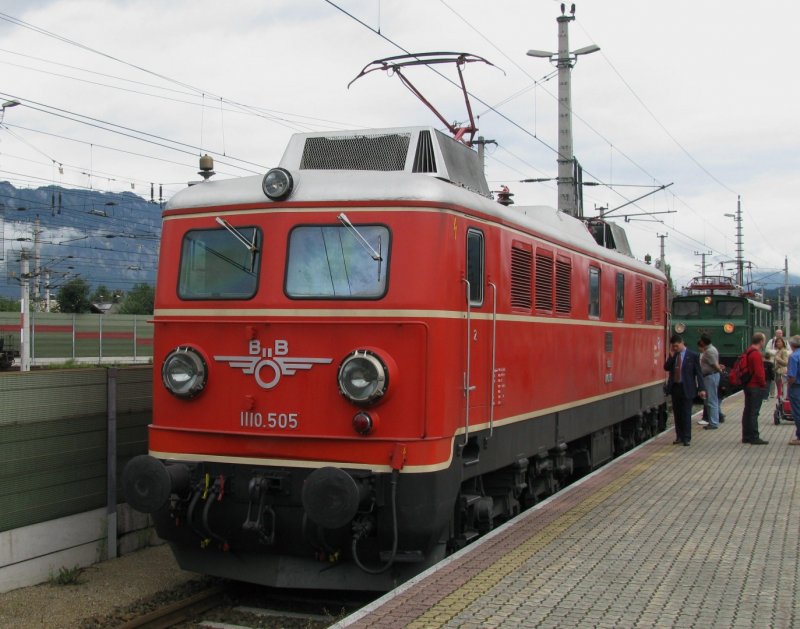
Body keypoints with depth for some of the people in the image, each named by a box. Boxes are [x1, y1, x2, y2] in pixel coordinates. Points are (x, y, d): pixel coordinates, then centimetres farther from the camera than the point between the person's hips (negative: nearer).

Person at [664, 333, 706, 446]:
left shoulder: (693, 355, -5)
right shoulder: (673, 355, 9)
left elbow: (698, 372, -5)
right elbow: (666, 368, 1)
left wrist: (701, 388, -11)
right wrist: (671, 356, -9)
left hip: (686, 388, -4)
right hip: (674, 387, 5)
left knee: (686, 414, -3)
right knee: (677, 414, 8)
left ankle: (686, 438, 3)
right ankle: (679, 436, 16)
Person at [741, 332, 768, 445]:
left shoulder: (748, 352, 13)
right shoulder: (756, 354, -17)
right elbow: (759, 372, -23)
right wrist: (763, 384, -10)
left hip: (748, 386, 10)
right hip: (756, 387, -10)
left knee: (747, 411, 12)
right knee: (754, 412, -7)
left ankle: (746, 436, 17)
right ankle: (754, 437, -5)